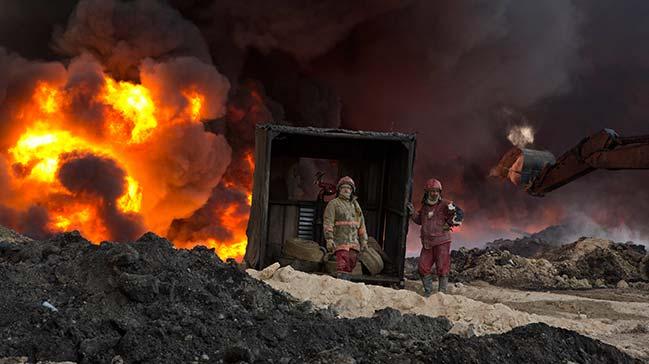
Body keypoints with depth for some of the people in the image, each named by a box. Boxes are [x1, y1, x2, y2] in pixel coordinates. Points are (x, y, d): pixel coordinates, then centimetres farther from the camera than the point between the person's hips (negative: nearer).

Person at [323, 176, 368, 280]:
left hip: (354, 242, 6)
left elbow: (361, 224, 23)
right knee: (342, 267, -16)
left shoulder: (355, 205, 21)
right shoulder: (333, 204, 3)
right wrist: (329, 239, -15)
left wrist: (364, 240, 16)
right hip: (340, 240, -6)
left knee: (350, 267, 3)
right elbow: (328, 223, -5)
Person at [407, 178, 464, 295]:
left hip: (442, 242, -6)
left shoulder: (444, 204, -7)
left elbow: (459, 213, -12)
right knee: (423, 268, 6)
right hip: (427, 243, 6)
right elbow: (419, 220, 26)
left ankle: (442, 292, 7)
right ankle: (428, 291, 19)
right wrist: (412, 212, 11)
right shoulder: (424, 206, 12)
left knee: (442, 268, -2)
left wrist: (449, 224, -13)